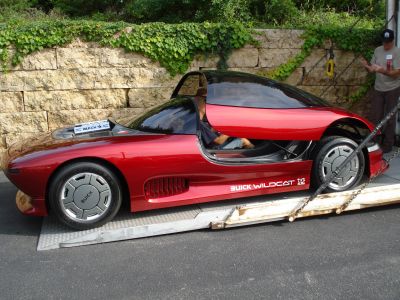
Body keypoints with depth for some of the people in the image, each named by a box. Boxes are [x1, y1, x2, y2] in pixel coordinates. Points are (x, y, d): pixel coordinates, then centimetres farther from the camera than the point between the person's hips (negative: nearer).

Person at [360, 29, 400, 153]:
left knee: (389, 118, 4)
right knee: (374, 116, 7)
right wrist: (367, 66, -14)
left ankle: (388, 144, 14)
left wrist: (382, 70, -33)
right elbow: (372, 69, 8)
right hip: (378, 89, 5)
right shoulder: (377, 50, 5)